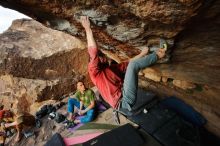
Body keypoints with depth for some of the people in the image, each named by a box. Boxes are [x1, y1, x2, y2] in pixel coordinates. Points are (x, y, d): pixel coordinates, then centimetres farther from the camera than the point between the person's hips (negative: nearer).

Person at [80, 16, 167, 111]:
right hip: (124, 101, -9)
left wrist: (142, 54, 21)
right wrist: (88, 29, -20)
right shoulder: (93, 70, -4)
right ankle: (157, 54, 5)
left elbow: (128, 63, 24)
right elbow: (93, 53, -21)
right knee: (133, 65, -16)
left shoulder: (111, 68, 19)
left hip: (125, 96, 9)